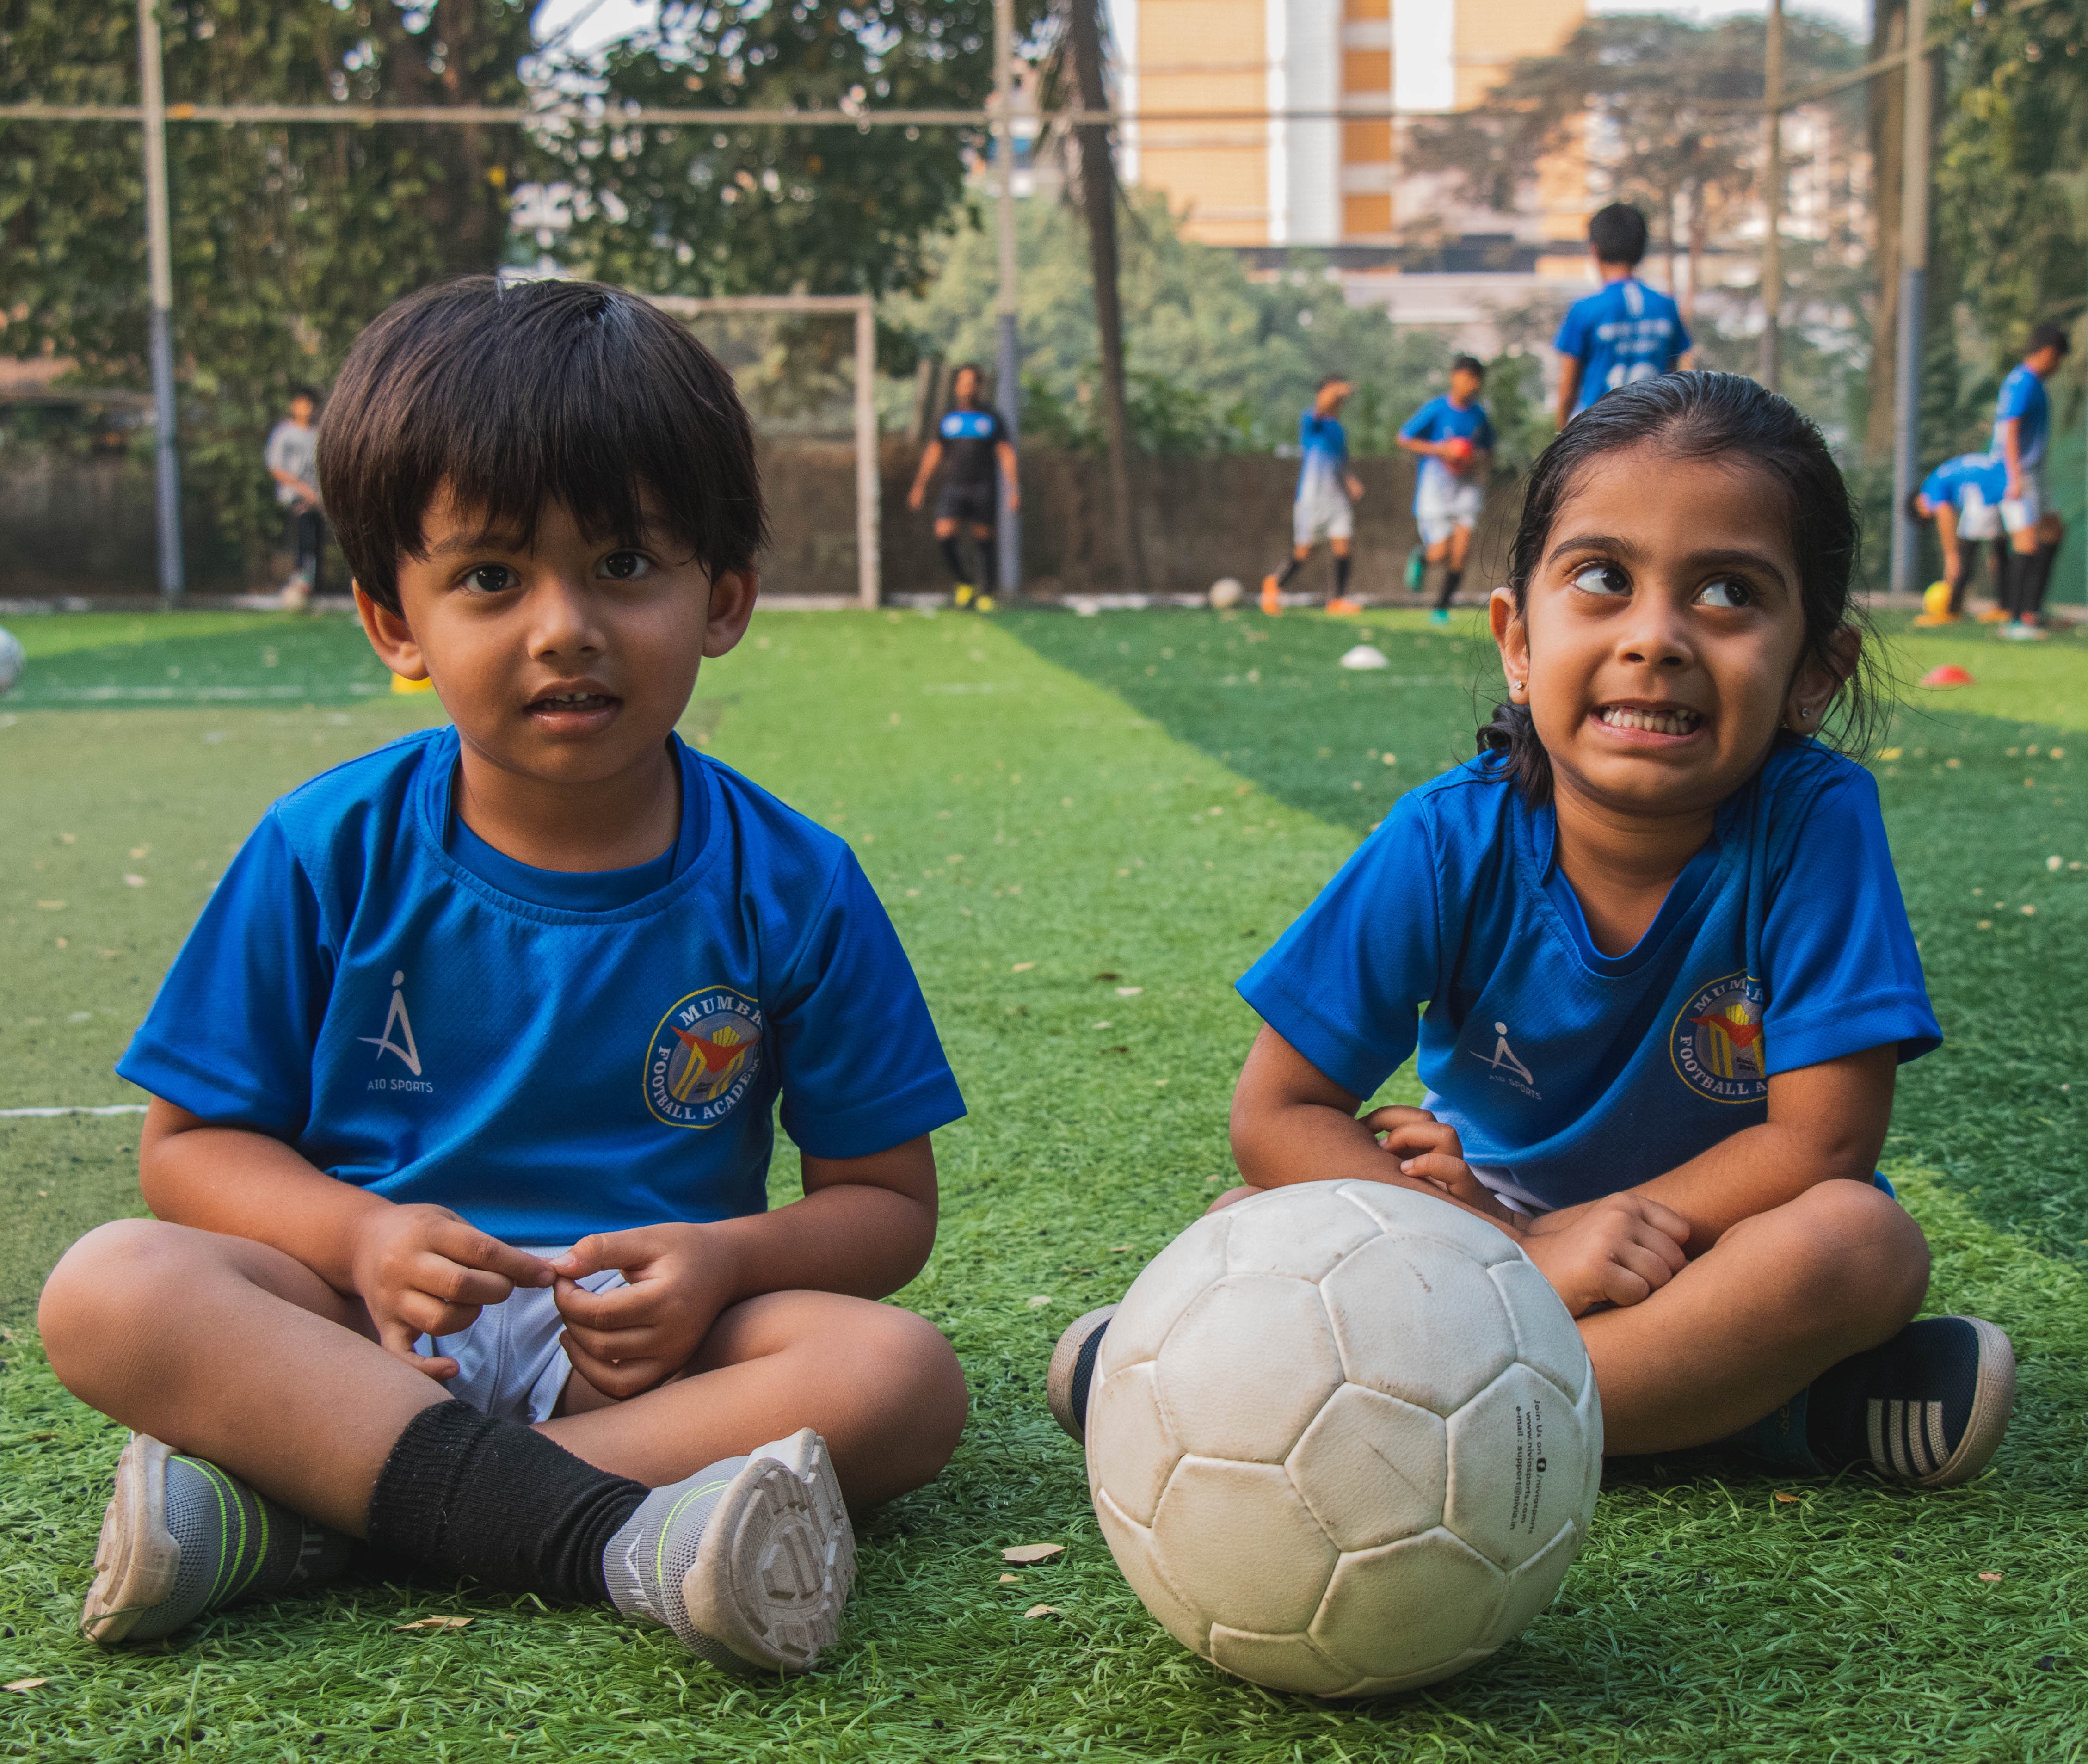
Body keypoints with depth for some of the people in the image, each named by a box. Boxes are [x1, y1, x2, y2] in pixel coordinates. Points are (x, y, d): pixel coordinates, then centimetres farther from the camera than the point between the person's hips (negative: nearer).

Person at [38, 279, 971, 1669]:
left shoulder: (790, 889, -3)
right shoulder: (330, 853, -2)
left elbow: (886, 1197, 2)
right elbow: (193, 1143, 3)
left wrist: (725, 1260, -19)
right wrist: (359, 1234, -18)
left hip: (643, 1343, 1)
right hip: (372, 1325, 0)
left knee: (902, 1375, -28)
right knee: (109, 1290, -27)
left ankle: (297, 1510, -31)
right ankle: (604, 1533, -38)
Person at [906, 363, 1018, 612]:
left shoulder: (991, 419, 7)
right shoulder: (947, 418, 13)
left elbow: (1006, 454, 5)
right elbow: (934, 452, 16)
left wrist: (1014, 487, -6)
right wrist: (920, 485, 9)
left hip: (983, 487, -1)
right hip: (953, 486, 1)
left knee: (984, 541, 0)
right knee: (945, 534, -16)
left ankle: (987, 594, 11)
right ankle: (962, 582, 5)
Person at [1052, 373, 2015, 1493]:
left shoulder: (1815, 821, -23)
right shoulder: (1452, 841, -19)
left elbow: (1824, 1142, -22)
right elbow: (1276, 1115, -16)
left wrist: (1589, 1228, -22)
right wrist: (1513, 1257, -27)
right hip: (1493, 1221, 2)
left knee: (1860, 1244, -33)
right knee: (1255, 1226, -20)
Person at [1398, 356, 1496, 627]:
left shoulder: (1480, 416, 7)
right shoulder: (1436, 409, -7)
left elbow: (1489, 454, 19)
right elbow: (1404, 439, -3)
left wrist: (1481, 460, -6)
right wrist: (1441, 450, -13)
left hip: (1468, 487, 4)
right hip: (1436, 489, -4)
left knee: (1461, 551, -8)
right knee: (1441, 553, -11)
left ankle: (1443, 607, 6)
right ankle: (1423, 556, 27)